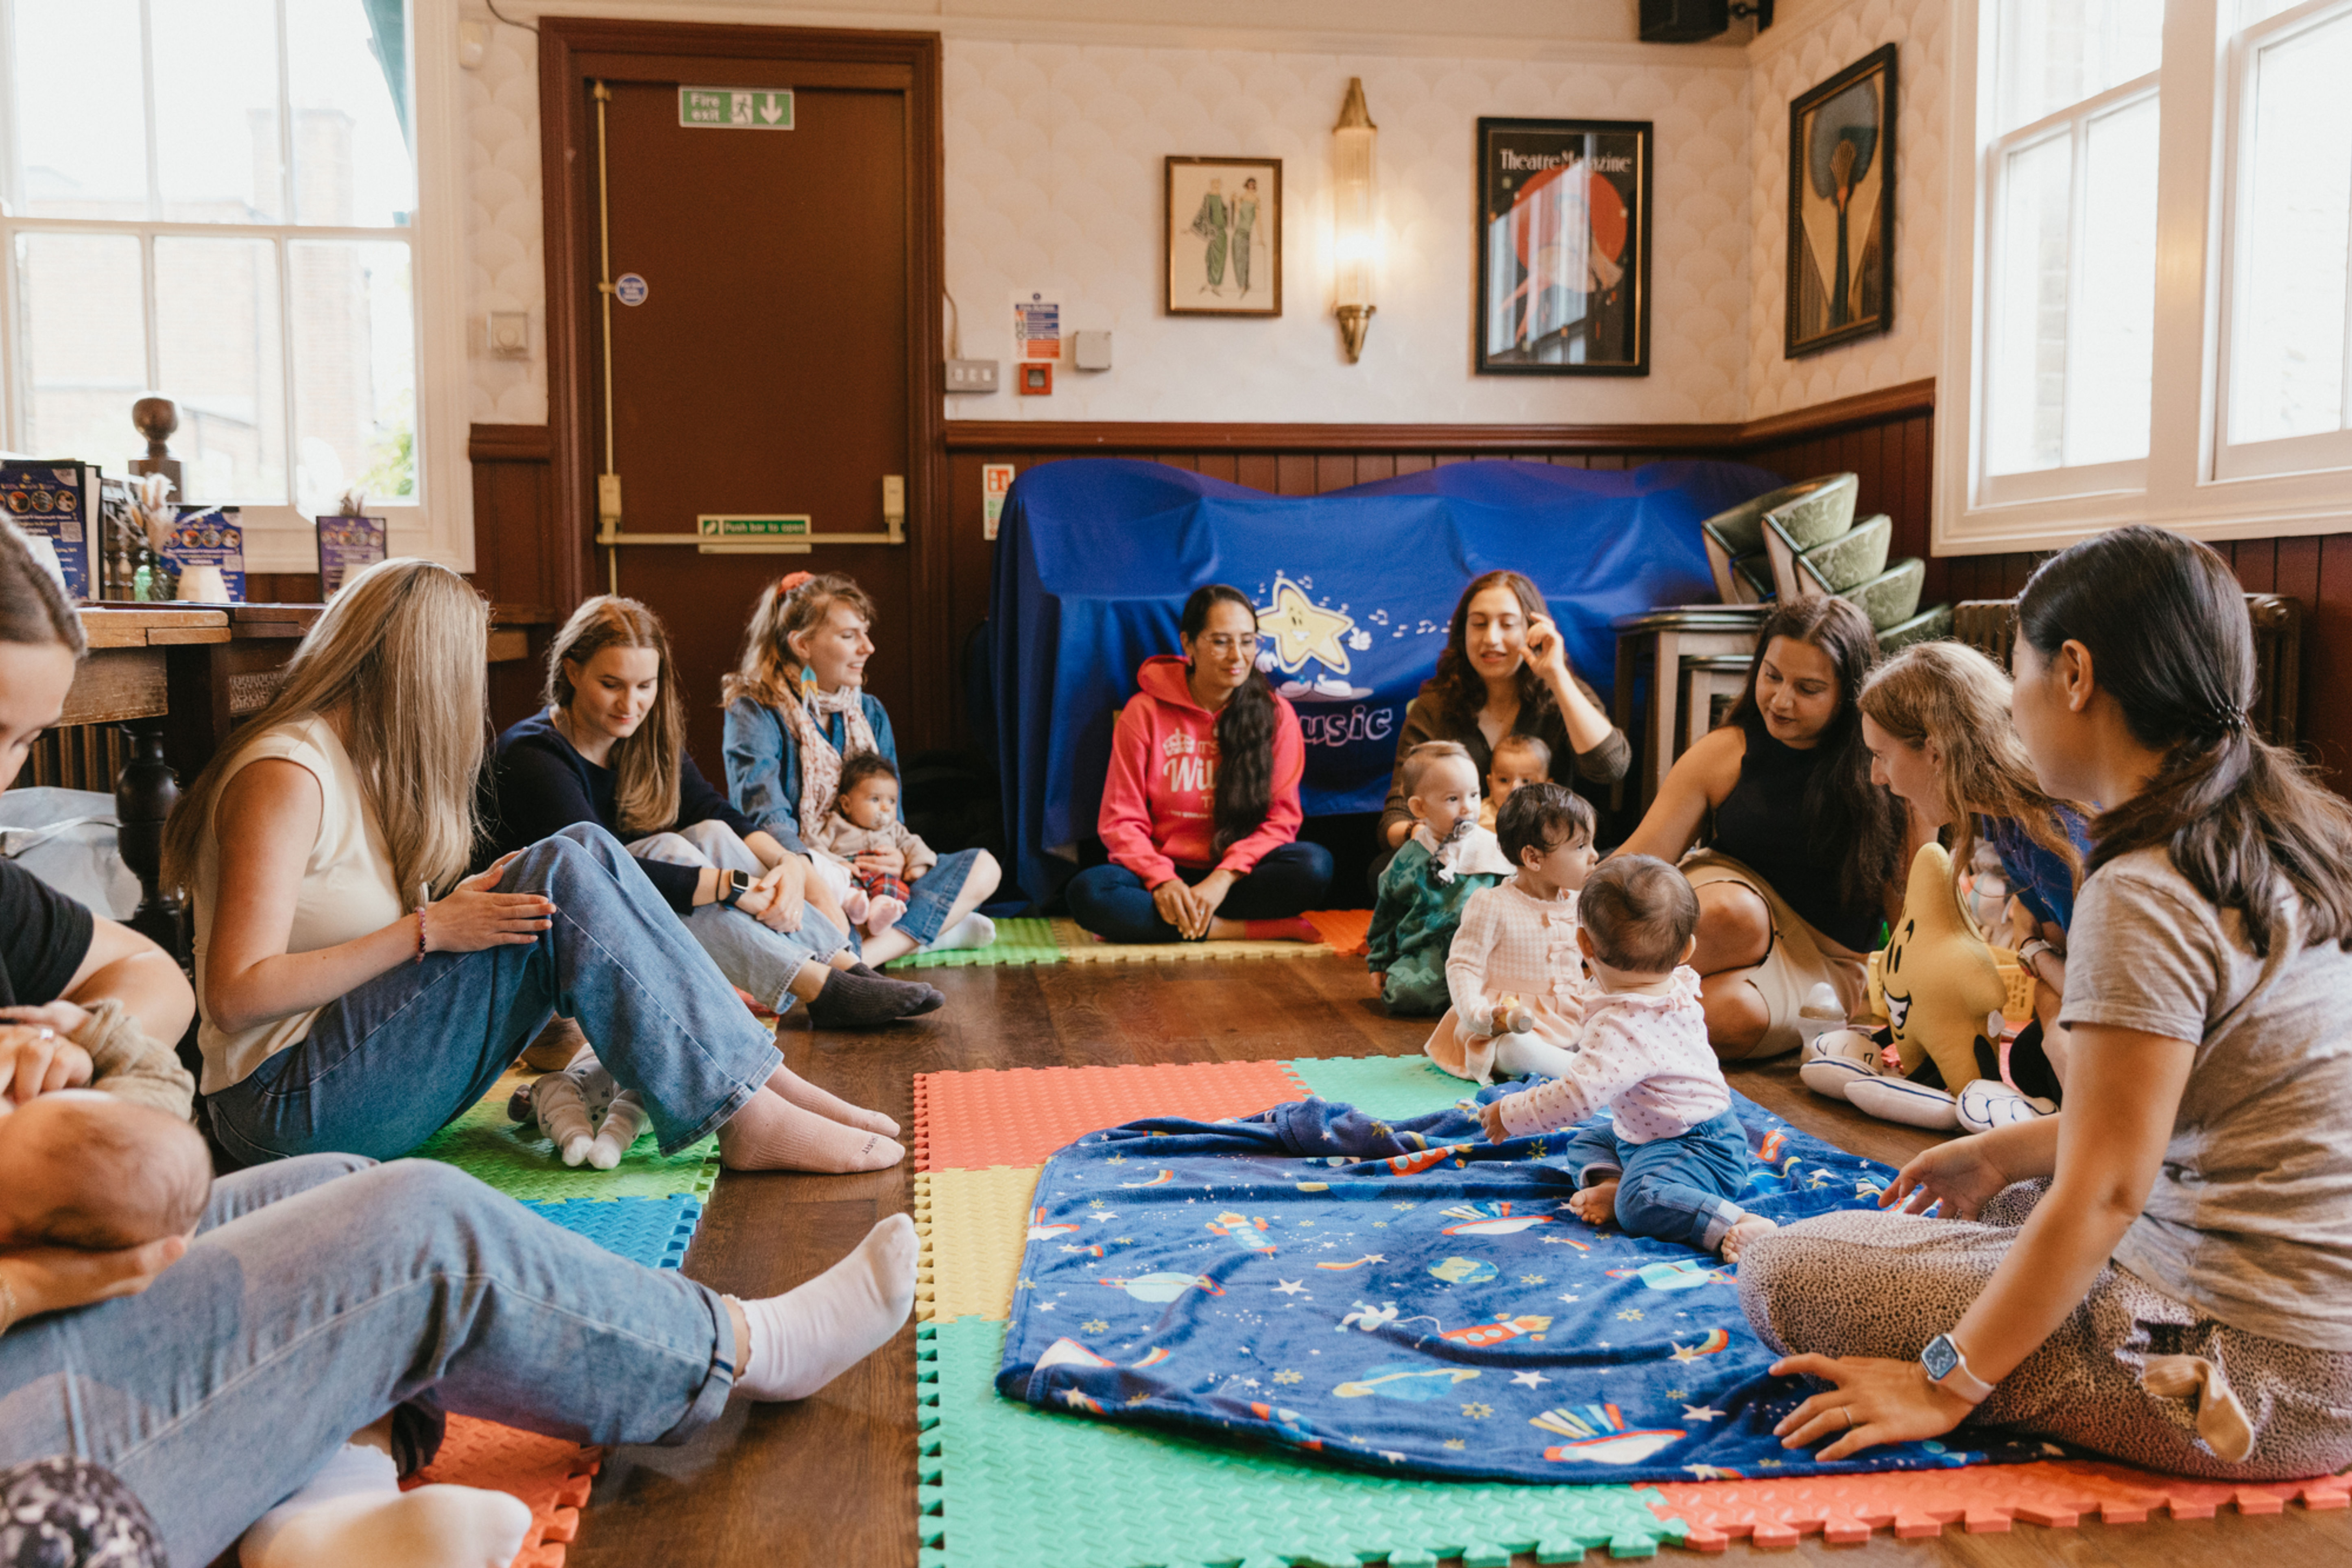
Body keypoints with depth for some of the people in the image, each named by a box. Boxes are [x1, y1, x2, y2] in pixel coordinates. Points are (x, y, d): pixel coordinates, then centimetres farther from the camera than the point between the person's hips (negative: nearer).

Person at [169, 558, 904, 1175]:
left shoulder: (363, 758, 15)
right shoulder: (286, 773, -15)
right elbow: (236, 997, -22)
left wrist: (460, 904, -3)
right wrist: (427, 929, -21)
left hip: (364, 1055, 9)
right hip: (287, 1104, -9)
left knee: (588, 849, -6)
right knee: (560, 878, -23)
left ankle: (762, 1077, -10)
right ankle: (747, 1121, -20)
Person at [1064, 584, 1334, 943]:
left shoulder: (1276, 714, 2)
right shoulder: (1145, 712, 0)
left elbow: (1281, 818, -2)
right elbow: (1121, 820, -1)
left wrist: (1223, 878, -17)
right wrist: (1162, 880, -20)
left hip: (1238, 876, 0)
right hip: (1165, 870, 0)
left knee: (1315, 864, -29)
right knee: (1089, 891, -31)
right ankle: (1252, 929, -26)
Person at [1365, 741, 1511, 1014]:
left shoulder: (1493, 851, 3)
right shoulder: (1409, 860, 5)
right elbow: (1387, 911, 17)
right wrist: (1378, 961, 19)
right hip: (1422, 956, 1)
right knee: (1400, 991, -27)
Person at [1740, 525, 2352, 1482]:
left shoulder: (2143, 896, -22)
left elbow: (2104, 1189, -20)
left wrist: (1946, 1384, -12)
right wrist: (2006, 1152, 21)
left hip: (2264, 1377, -9)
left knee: (1785, 1277, -9)